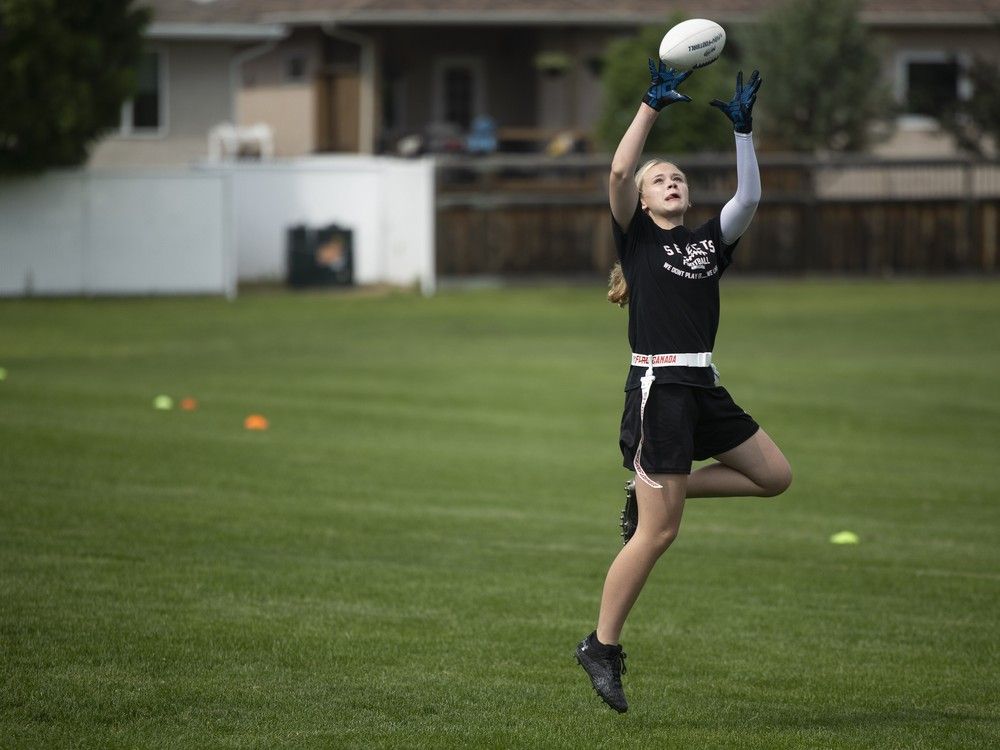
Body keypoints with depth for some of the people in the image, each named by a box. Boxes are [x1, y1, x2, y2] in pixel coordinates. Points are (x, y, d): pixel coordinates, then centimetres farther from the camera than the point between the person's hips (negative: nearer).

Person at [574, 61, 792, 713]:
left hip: (704, 387, 6)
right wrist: (653, 105, -9)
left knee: (775, 476, 9)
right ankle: (602, 647, 1)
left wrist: (743, 129, 0)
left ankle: (660, 488, 17)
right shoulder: (637, 238, 3)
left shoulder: (711, 240, 16)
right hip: (658, 385, -6)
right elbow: (619, 171, -11)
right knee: (659, 532, -9)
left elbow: (749, 198, 3)